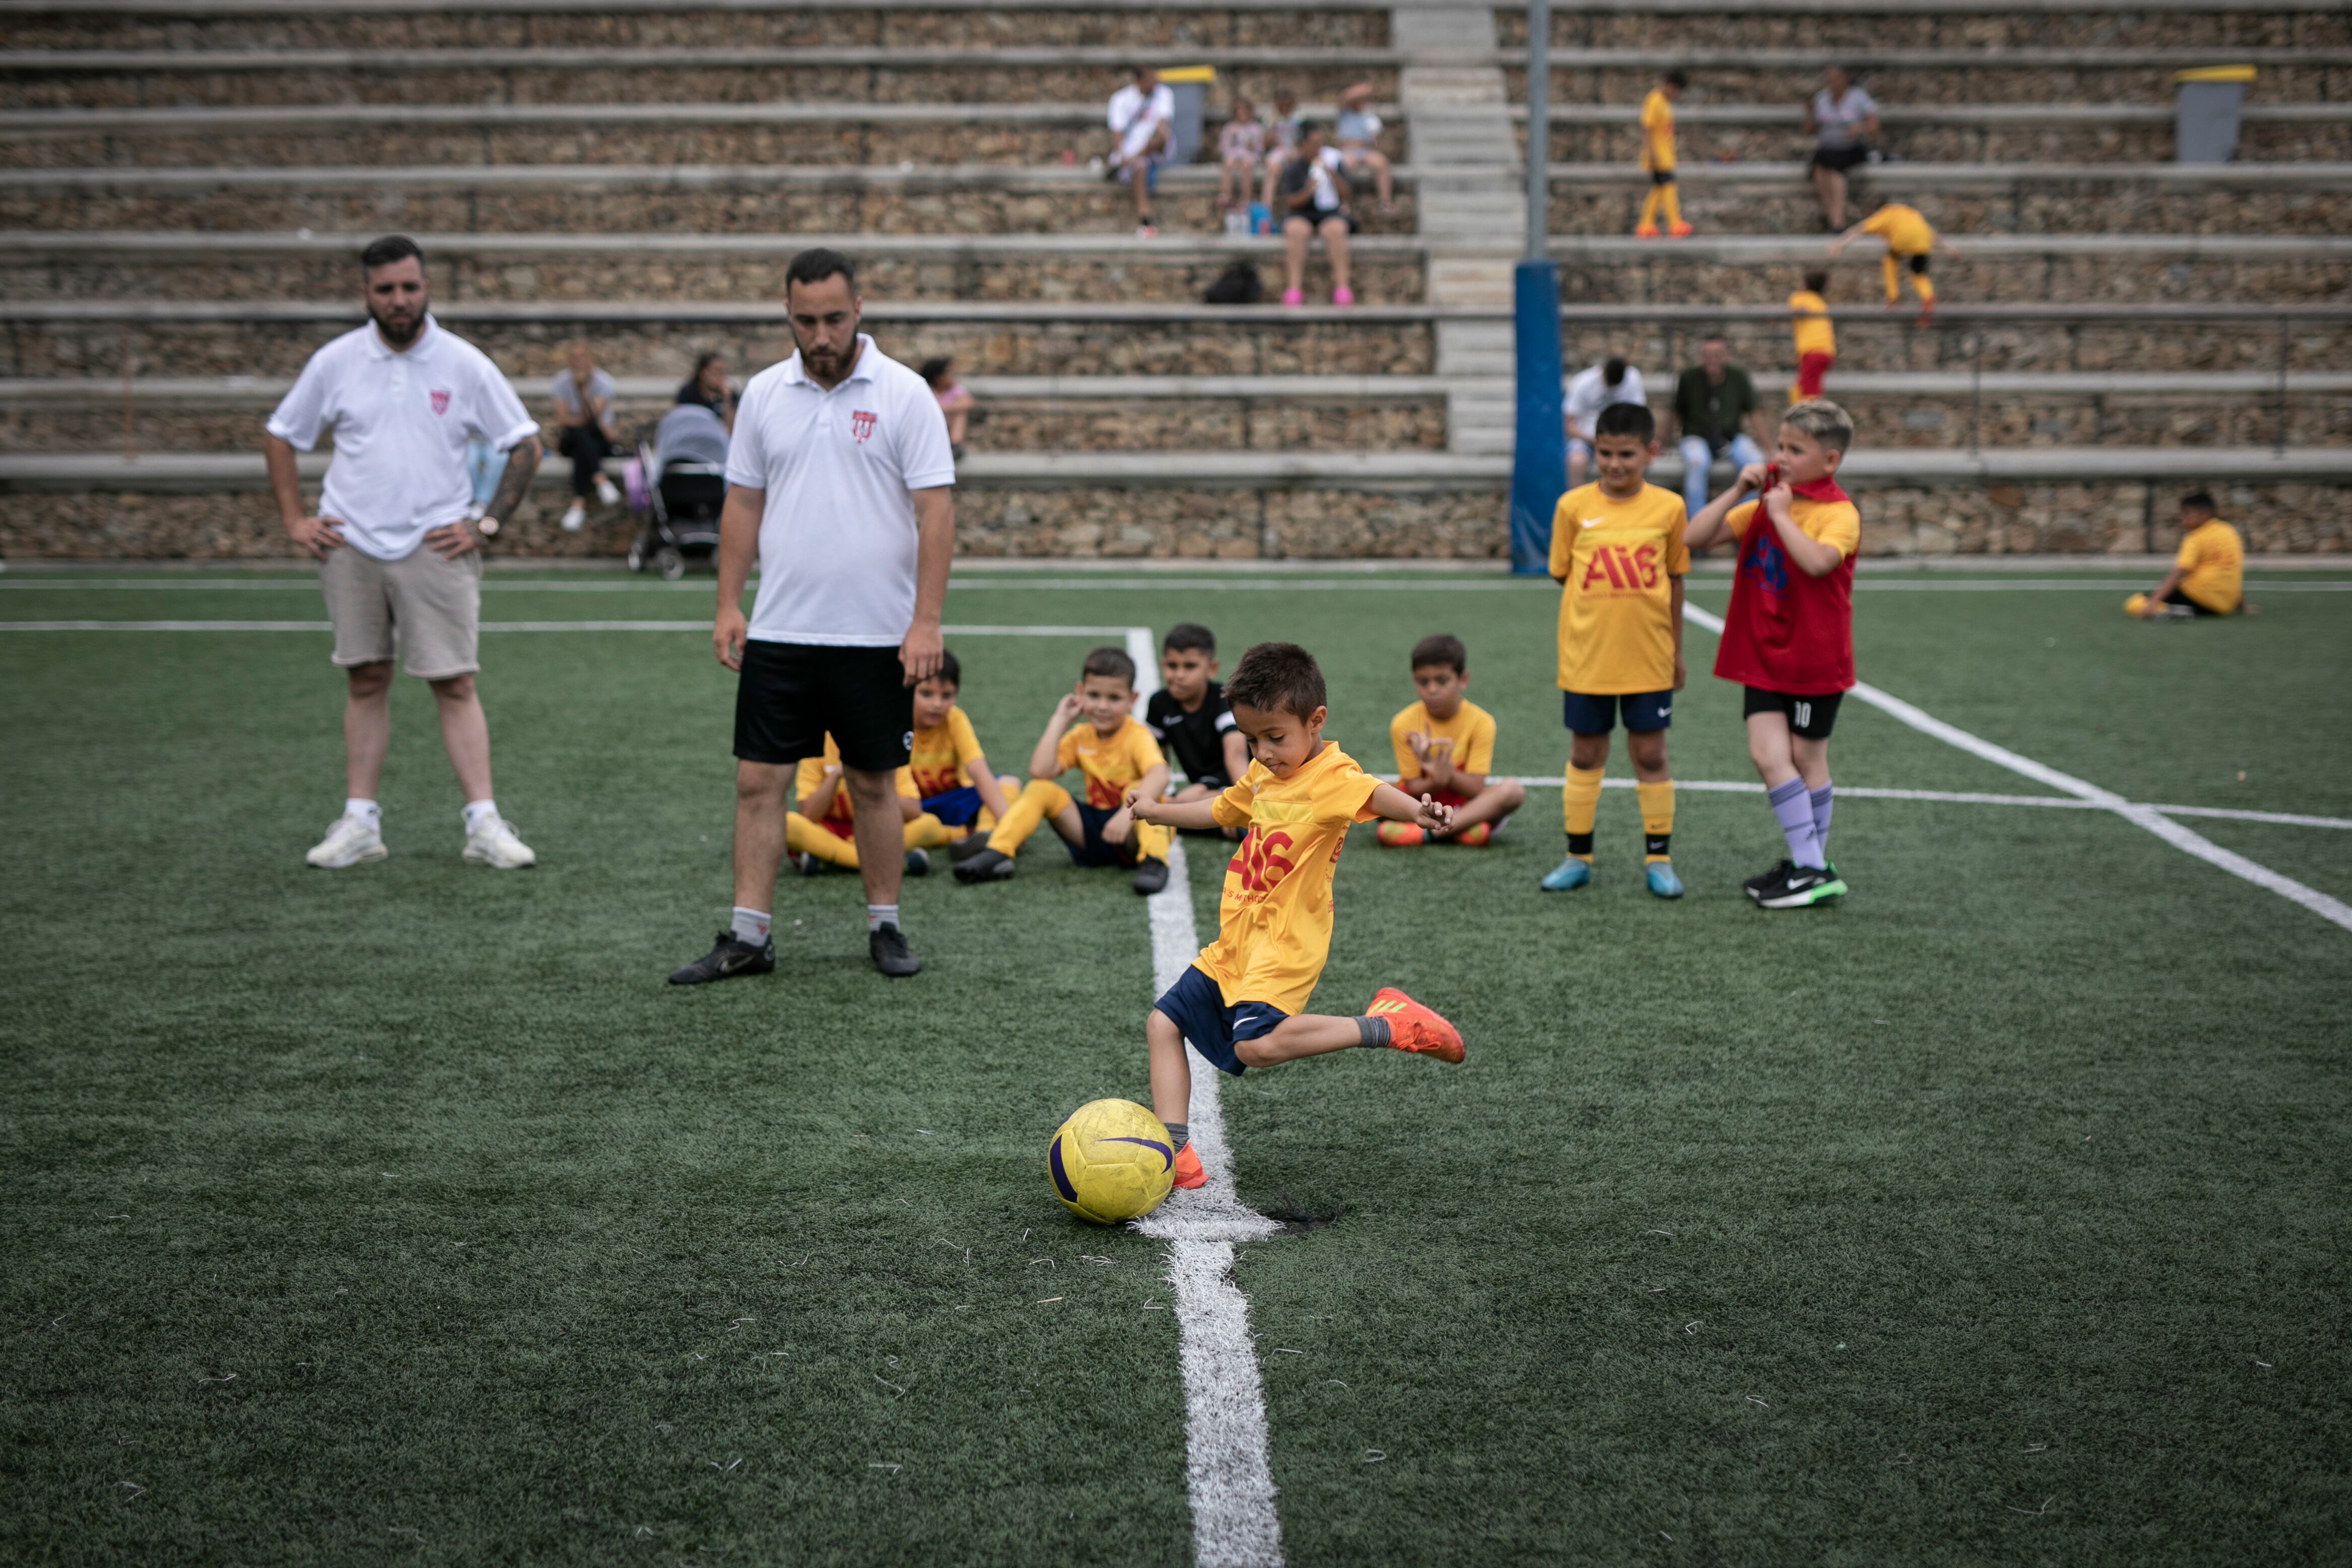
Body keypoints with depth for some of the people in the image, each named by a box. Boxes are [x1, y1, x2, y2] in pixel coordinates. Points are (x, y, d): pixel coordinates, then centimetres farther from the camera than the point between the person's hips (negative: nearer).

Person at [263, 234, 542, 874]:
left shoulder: (464, 364, -1)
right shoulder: (335, 363, 3)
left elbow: (525, 445, 5)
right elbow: (281, 437, 14)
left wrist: (488, 522, -1)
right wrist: (295, 520, 7)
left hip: (435, 549, -2)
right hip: (350, 546, 2)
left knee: (455, 684, -6)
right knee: (365, 682, 6)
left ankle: (484, 823, -6)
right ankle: (359, 821, 12)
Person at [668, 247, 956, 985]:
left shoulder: (904, 394, -5)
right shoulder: (764, 393, 6)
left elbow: (936, 512, -8)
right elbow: (743, 503, 12)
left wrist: (926, 622, -14)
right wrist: (728, 605, 6)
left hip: (876, 636, -3)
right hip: (777, 631, 3)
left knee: (872, 783, 6)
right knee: (758, 780, 1)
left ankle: (885, 926, 18)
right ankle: (747, 936, 6)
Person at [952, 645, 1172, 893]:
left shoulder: (1137, 736, -12)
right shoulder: (1080, 737, 3)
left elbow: (1159, 775, -34)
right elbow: (1039, 771, -14)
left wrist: (1129, 811, -50)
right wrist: (1060, 721, -8)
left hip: (1135, 832, -5)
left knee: (1137, 790, -33)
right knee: (1040, 789, -10)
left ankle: (1154, 863, -45)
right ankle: (996, 856, -19)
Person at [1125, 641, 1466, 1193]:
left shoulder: (1331, 776, -18)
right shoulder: (1264, 775, 10)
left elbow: (1372, 793, -41)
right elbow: (1220, 810, 32)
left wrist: (1419, 811, -61)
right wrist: (1157, 812, 41)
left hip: (1284, 945, -9)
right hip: (1235, 943, 9)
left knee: (1254, 1044, -28)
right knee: (1163, 1023, 11)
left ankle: (1384, 1026, -14)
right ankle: (1175, 1154, 12)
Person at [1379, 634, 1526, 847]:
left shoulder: (1480, 722, -9)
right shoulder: (1404, 723, -8)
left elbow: (1475, 789, -14)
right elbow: (1413, 788, -9)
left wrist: (1448, 775, -34)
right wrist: (1436, 782, -33)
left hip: (1465, 803, 1)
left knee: (1514, 789, -28)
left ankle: (1423, 831, -34)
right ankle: (1462, 828, -31)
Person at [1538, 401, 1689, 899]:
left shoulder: (1668, 507, -2)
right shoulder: (1574, 507, -3)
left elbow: (1674, 581, 7)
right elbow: (1563, 576, 6)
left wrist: (1675, 650, 10)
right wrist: (1596, 603, -6)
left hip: (1648, 660, 0)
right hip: (1586, 657, 0)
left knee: (1650, 754, 6)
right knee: (1585, 754, 10)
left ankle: (1659, 859, 15)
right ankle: (1578, 858, 20)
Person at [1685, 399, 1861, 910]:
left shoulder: (1839, 513, -12)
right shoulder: (1761, 503, 8)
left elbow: (1817, 561, -32)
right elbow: (1694, 538, 3)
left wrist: (1782, 513, -22)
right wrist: (1738, 491, -5)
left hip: (1814, 657, -5)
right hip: (1764, 655, 5)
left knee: (1805, 758, 3)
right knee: (1767, 754, -3)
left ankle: (1813, 866, 14)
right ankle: (1807, 864, 7)